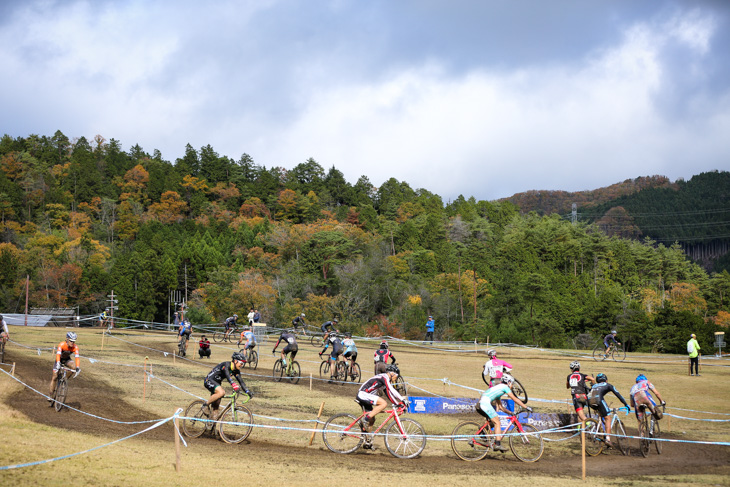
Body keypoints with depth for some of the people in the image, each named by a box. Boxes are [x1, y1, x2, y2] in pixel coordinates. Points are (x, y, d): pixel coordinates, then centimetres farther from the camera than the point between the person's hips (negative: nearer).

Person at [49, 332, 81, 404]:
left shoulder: (75, 347, -26)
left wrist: (78, 368, -46)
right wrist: (58, 363, -60)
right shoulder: (62, 344, -32)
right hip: (60, 360, -2)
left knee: (73, 367, -30)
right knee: (54, 377, -9)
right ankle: (51, 395, 3)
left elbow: (77, 357, -33)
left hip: (67, 360, 2)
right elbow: (58, 354, -45)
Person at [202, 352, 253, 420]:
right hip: (209, 380, -8)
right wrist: (233, 384, -59)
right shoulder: (226, 365, -24)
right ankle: (205, 405, -17)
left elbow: (241, 382, -1)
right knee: (221, 392, -33)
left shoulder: (236, 371, 0)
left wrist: (248, 392, -15)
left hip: (216, 383, 8)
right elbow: (227, 375, -43)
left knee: (216, 405, 3)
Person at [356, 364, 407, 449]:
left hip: (362, 396, 11)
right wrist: (402, 400, -21)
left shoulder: (385, 381, 20)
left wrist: (397, 404, 21)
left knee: (372, 419, 14)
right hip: (363, 394, -11)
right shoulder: (384, 377, -11)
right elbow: (391, 390, -21)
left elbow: (388, 393, 27)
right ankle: (365, 419, -20)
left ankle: (368, 442, 21)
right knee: (384, 403, -23)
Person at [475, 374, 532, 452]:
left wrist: (510, 412, 29)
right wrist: (526, 407, 6)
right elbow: (515, 399, 3)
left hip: (479, 404, 9)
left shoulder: (498, 388, 31)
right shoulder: (504, 387, 7)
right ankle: (498, 444, -12)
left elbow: (500, 407, 33)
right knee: (497, 423, -5)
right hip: (485, 403, -9)